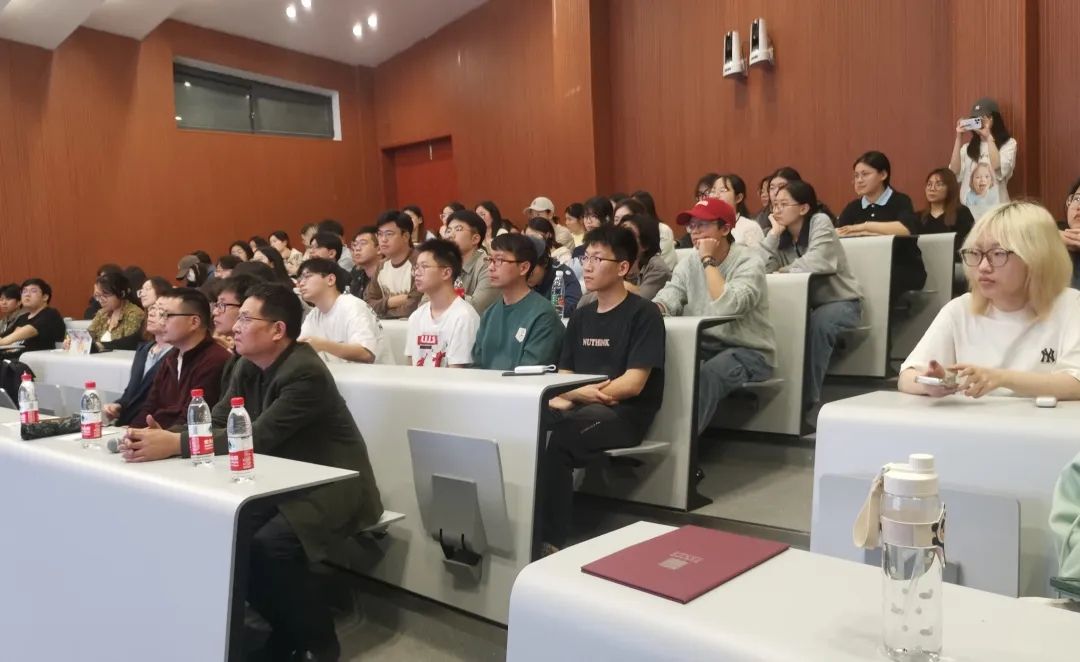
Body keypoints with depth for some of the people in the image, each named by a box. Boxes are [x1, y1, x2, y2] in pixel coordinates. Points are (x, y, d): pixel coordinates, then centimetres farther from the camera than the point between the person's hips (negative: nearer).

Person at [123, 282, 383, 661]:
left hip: (332, 489, -8)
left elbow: (257, 438, -29)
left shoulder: (306, 374, -23)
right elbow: (216, 423, -1)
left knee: (268, 545, -28)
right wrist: (165, 438, -21)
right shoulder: (248, 366, 4)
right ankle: (285, 628, 11)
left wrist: (175, 444, -34)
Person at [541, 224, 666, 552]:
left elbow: (633, 384, -13)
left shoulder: (643, 313, -4)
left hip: (625, 413, -6)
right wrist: (561, 396, -9)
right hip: (580, 408, 6)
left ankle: (550, 540, -26)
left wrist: (576, 394, -16)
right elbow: (564, 374, 15)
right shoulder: (581, 316, 17)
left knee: (558, 440, -34)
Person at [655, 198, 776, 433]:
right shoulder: (688, 264, 7)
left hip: (748, 352, -5)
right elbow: (666, 299, -7)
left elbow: (727, 307, -29)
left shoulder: (749, 261, -12)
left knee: (707, 375, -35)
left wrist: (708, 260, -21)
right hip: (704, 348, 6)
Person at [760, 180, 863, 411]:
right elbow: (759, 268, -14)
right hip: (805, 304, 5)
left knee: (817, 323, -35)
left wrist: (783, 271, -17)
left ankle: (808, 396, -22)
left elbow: (816, 263, -29)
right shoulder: (782, 236, 3)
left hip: (841, 302, -5)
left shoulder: (820, 221, -11)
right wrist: (774, 232, -13)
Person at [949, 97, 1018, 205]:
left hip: (995, 206, -3)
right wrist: (959, 138, -4)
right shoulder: (968, 147, 12)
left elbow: (1000, 172, -15)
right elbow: (954, 174, -3)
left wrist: (989, 137, -13)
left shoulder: (1008, 144, 4)